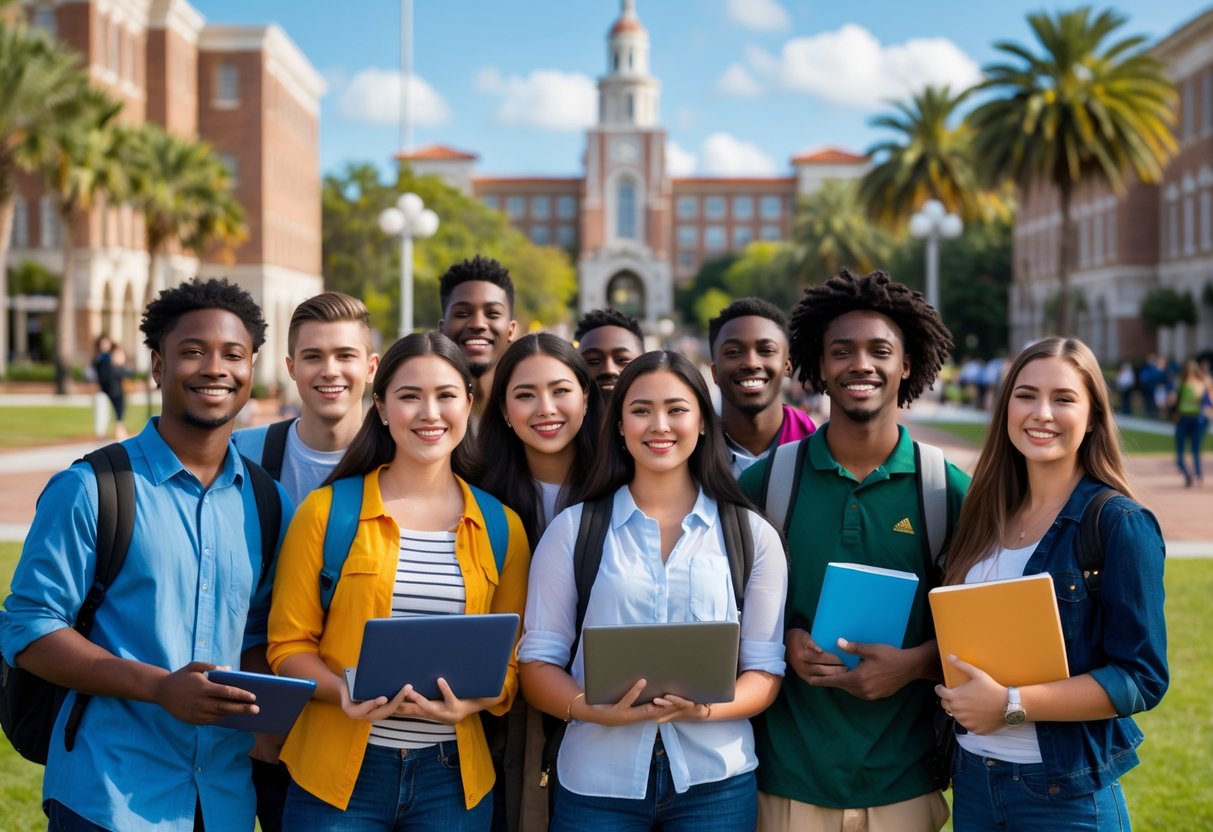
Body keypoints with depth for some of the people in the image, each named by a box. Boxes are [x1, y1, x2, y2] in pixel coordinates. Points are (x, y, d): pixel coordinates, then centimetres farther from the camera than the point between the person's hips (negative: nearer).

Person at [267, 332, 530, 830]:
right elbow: (289, 643, -1)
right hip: (337, 772, -2)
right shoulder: (327, 511, -1)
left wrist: (471, 700, -13)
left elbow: (510, 659, 6)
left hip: (453, 776, 2)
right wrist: (344, 692, -18)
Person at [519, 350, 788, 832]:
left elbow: (765, 669, 3)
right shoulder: (572, 530, 4)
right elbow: (538, 662, 1)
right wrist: (593, 710, -18)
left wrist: (708, 708, -16)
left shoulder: (753, 535, 4)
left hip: (715, 781, 1)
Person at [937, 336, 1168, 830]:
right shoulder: (986, 513, 5)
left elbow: (1143, 678, -15)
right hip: (972, 778, 5)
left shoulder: (1119, 525, -12)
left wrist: (1010, 704, -20)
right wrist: (957, 694, -8)